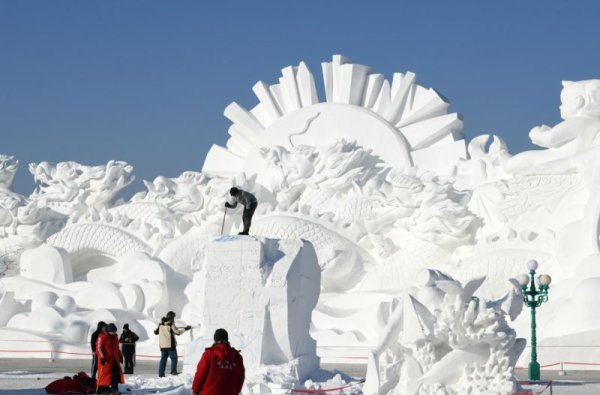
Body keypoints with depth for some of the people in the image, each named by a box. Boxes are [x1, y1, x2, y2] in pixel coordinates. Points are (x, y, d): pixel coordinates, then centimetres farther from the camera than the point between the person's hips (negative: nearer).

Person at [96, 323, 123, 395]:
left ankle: (115, 388, 14)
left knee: (116, 374, 6)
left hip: (114, 359, 7)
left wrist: (120, 356, 23)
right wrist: (102, 357, -23)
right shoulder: (102, 337, -10)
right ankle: (103, 389, 1)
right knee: (105, 373, -5)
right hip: (106, 359, -7)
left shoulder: (115, 337, 14)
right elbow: (99, 348, -14)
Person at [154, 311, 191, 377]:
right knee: (174, 358, 2)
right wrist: (185, 329, 0)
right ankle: (173, 371, -6)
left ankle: (161, 373, 5)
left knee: (163, 358, 9)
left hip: (162, 345, 6)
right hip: (170, 345, -6)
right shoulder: (171, 324, -11)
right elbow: (178, 332, -11)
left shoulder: (161, 324, 9)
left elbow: (156, 332, 18)